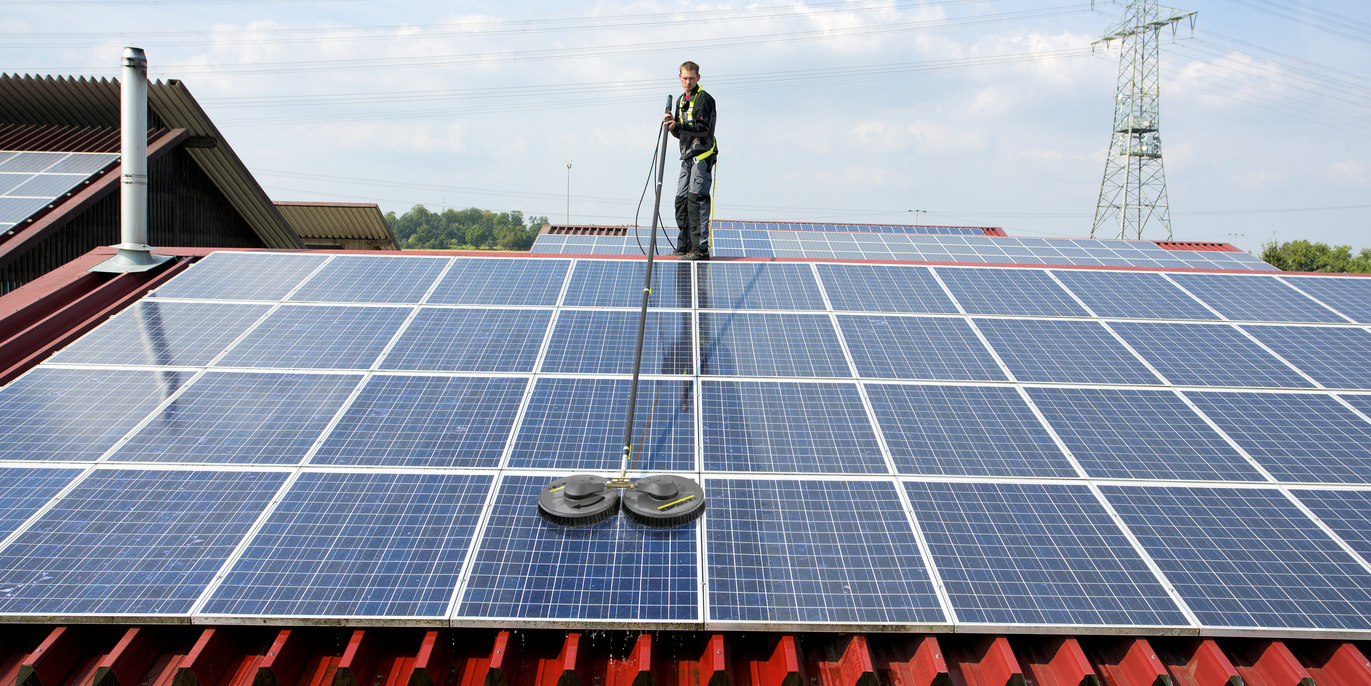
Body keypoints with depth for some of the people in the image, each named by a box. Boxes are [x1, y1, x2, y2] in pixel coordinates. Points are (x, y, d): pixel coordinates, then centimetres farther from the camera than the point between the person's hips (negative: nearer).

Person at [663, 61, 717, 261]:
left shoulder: (704, 98, -5)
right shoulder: (681, 100, 20)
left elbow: (703, 129, -16)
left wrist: (678, 126, -22)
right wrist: (671, 123, 0)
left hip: (702, 155, -9)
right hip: (687, 156, 9)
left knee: (696, 199, -14)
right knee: (681, 200, 7)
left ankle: (701, 248, -15)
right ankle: (684, 246, 13)